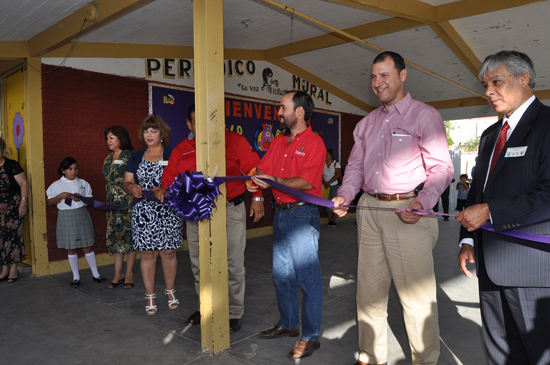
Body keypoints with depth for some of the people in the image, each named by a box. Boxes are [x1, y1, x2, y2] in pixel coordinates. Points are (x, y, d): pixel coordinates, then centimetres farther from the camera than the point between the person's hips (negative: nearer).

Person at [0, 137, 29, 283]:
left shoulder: (12, 165, -6)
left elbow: (24, 184, -8)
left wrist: (23, 203, -14)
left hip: (12, 207, -4)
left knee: (13, 234, -2)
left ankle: (14, 268, 8)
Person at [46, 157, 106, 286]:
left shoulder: (83, 183, 6)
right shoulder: (57, 185, 2)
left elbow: (91, 200, 7)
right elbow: (49, 202, -1)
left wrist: (82, 198, -13)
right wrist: (62, 195, -16)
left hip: (82, 216, 1)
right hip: (66, 218, -1)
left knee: (88, 246, 4)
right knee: (71, 248, 6)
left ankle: (95, 274, 15)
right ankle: (76, 277, 20)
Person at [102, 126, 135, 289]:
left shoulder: (130, 156, -7)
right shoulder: (108, 158, 15)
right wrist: (109, 199, 19)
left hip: (127, 203, -7)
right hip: (113, 204, 7)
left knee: (128, 235, -1)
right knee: (114, 236, 7)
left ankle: (129, 274, 9)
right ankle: (118, 274, 16)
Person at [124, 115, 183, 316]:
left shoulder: (172, 155, 2)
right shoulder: (136, 157, 12)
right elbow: (127, 182, 11)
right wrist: (132, 188, -12)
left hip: (168, 211, -2)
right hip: (144, 212, 2)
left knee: (168, 252, 3)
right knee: (148, 253, 5)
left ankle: (170, 291, 23)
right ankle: (150, 295, 19)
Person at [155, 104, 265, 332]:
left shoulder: (234, 141, -4)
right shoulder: (182, 150, 8)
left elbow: (253, 168, -5)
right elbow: (171, 173, 10)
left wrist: (257, 197, -10)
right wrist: (165, 189, -12)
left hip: (230, 210, -4)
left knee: (233, 265, 3)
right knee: (199, 266, 16)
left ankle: (234, 314, 20)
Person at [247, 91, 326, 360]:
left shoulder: (314, 143, -10)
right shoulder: (279, 142, 15)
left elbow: (306, 182, -19)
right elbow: (264, 168, 11)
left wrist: (275, 181, -25)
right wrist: (255, 181, -10)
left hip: (302, 215, -8)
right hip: (280, 213, 8)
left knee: (307, 277, 0)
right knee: (281, 274, 16)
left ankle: (311, 336, 13)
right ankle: (287, 324, 33)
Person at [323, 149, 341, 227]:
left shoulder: (336, 164, 2)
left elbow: (338, 174, -10)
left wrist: (329, 182, -18)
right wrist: (325, 183, -16)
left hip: (335, 186, -3)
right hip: (326, 187, 3)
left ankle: (334, 221, -3)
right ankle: (330, 220, 4)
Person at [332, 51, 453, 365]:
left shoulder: (424, 115, -1)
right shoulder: (367, 123, 17)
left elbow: (441, 167, -8)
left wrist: (422, 203, -24)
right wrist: (345, 195, -3)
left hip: (408, 212, -6)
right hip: (369, 210, 6)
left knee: (417, 294, 0)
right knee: (369, 289, 12)